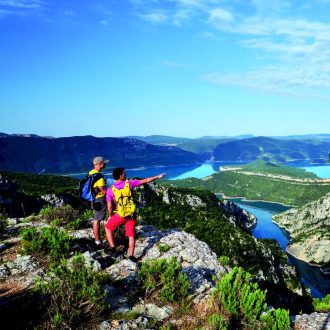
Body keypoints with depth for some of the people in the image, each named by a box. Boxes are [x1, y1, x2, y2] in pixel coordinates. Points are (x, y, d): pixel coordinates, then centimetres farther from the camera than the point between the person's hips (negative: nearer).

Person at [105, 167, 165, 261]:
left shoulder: (110, 189, -8)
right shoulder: (129, 183, -7)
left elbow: (109, 206, -4)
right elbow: (145, 181, 1)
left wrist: (110, 216, 14)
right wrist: (158, 176, 12)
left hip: (120, 215, -1)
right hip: (131, 214, 1)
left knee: (108, 227, 22)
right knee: (131, 235, 13)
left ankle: (112, 247, 16)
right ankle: (131, 255, 15)